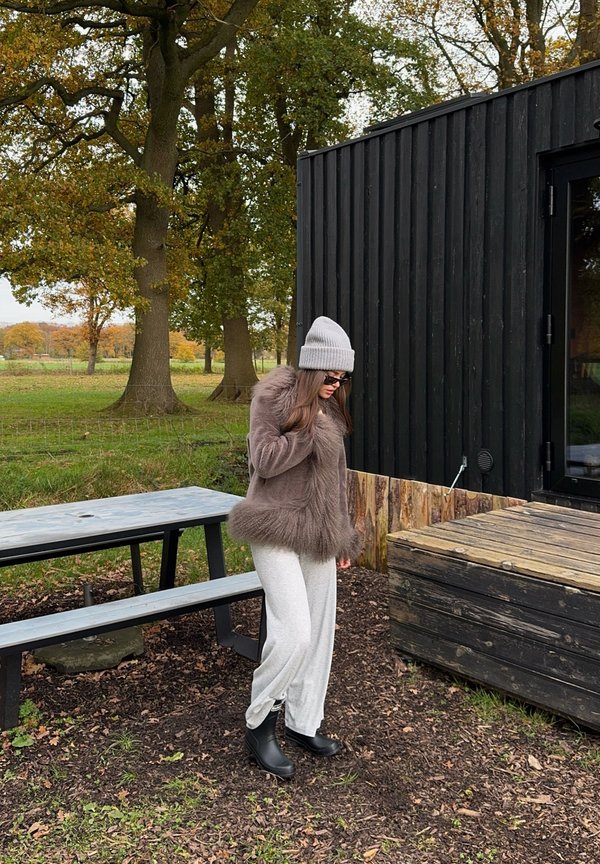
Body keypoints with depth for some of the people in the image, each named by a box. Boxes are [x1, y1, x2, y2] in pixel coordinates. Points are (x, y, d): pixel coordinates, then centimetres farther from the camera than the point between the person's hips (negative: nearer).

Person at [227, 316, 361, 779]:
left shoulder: (330, 406, 11)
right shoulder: (274, 395, -8)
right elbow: (264, 460, -16)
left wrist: (344, 536, 17)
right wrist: (312, 430, -15)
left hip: (319, 532, 7)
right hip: (278, 529, -7)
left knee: (320, 631, 10)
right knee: (294, 632, -12)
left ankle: (304, 723, 28)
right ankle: (259, 723, 11)